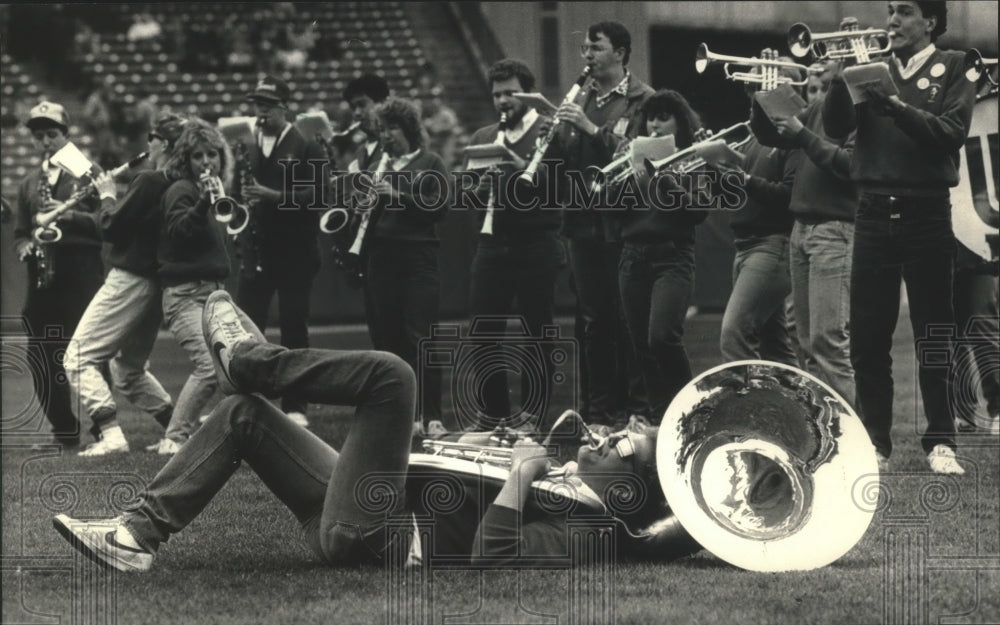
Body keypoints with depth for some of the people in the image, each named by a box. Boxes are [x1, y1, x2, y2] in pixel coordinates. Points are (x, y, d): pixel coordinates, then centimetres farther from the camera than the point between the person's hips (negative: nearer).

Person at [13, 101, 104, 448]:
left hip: (82, 279, -5)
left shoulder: (89, 174, 4)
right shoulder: (29, 184, 18)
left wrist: (71, 216, -16)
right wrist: (25, 247, -1)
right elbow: (20, 233, 21)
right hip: (42, 280, 5)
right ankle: (65, 432, 13)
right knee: (41, 363, 2)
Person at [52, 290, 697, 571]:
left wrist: (522, 474, -25)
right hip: (364, 519, 10)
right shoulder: (565, 491, 14)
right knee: (243, 414, 14)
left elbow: (490, 557, -31)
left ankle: (245, 357, 0)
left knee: (389, 373, -21)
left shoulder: (570, 528, -14)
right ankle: (141, 533, 7)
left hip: (367, 538, -10)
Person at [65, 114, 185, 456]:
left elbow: (111, 228, -15)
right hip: (158, 283, 9)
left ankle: (110, 434, -17)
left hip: (129, 281, -9)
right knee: (129, 368, 24)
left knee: (79, 358, -5)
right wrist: (117, 200, 12)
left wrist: (107, 196, 1)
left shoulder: (149, 183, -18)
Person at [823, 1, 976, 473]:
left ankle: (940, 443, 6)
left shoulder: (951, 67, 4)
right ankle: (875, 443, 9)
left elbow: (952, 133, -11)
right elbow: (836, 128, 1)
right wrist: (842, 76, -15)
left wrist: (895, 105, -21)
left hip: (927, 216, -3)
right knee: (867, 340, 2)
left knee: (933, 337, 1)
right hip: (874, 215, 3)